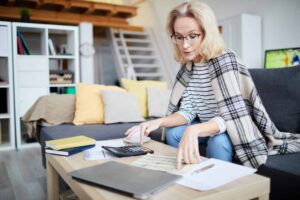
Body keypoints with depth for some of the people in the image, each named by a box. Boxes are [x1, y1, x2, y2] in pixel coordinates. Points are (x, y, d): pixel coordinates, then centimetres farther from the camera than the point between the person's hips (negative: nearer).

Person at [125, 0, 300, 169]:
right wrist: (159, 122, -27)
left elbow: (229, 117, -32)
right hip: (209, 126, 6)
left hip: (235, 129, -6)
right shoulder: (188, 65, -4)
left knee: (217, 142, -34)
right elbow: (187, 111, -9)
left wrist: (193, 131, -50)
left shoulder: (225, 61, -25)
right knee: (173, 133, -11)